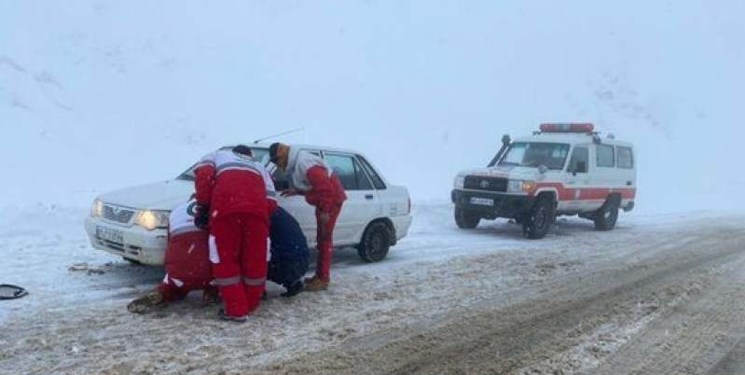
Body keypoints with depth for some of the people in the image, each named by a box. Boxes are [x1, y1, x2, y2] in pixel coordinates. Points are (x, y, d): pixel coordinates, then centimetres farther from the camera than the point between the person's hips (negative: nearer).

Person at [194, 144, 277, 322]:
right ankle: (250, 305, 27)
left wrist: (202, 207, 13)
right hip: (257, 207, 2)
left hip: (225, 207, -2)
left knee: (225, 259, 9)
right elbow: (271, 203, 20)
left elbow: (204, 174, 10)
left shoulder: (217, 155, 35)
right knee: (255, 260, 14)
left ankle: (236, 310, 10)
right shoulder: (259, 167, 39)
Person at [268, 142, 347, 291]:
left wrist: (324, 210, -25)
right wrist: (296, 191, 6)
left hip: (332, 199, -10)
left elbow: (325, 187, -29)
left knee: (324, 238, -7)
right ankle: (320, 275, 24)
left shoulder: (303, 163, -25)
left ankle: (323, 279, -2)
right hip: (324, 201, 10)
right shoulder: (296, 163, 7)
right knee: (321, 238, 15)